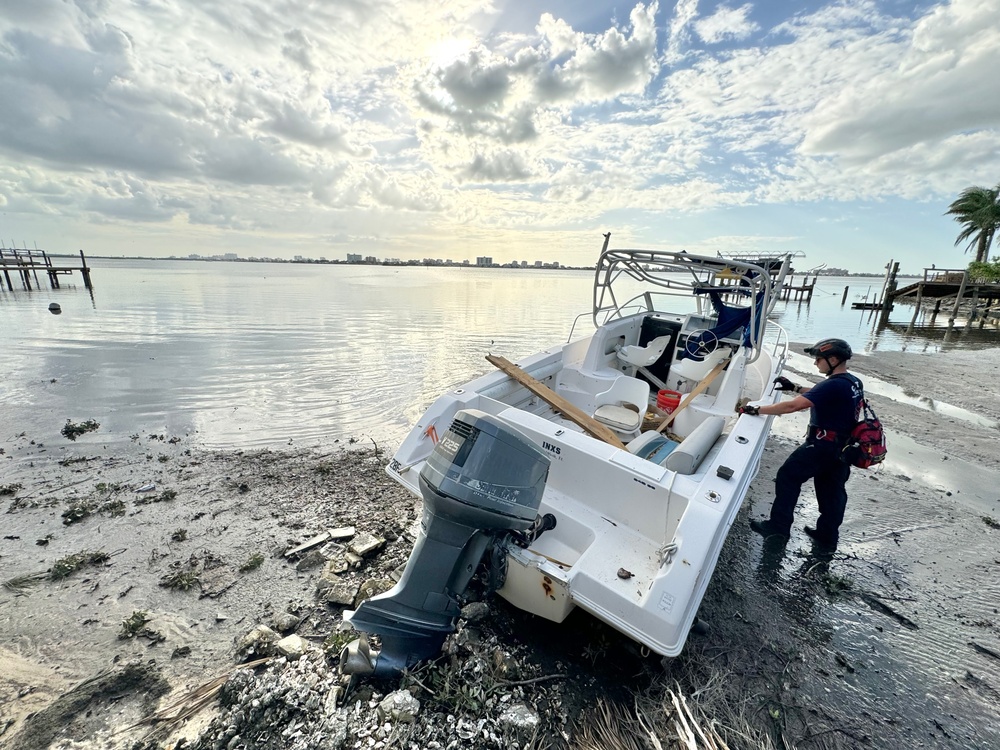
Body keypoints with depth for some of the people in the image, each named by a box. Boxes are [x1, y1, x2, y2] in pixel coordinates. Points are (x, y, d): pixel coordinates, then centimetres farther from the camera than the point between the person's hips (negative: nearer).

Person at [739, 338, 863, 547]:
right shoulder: (854, 383, 5)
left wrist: (756, 410, -27)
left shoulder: (834, 385, -25)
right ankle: (828, 534, 30)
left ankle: (778, 526, 8)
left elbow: (793, 406, -30)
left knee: (788, 477, 2)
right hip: (843, 449, 9)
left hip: (822, 446, -9)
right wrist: (795, 387, 15)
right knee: (832, 490, 17)